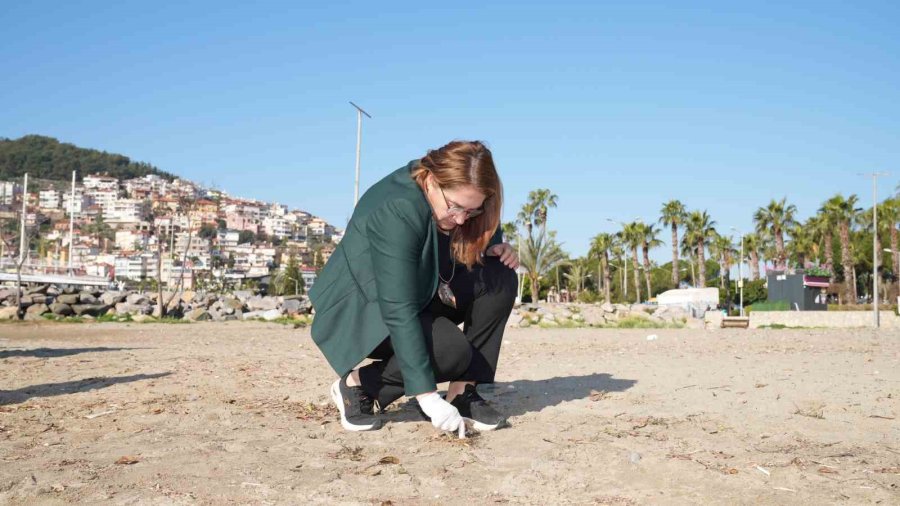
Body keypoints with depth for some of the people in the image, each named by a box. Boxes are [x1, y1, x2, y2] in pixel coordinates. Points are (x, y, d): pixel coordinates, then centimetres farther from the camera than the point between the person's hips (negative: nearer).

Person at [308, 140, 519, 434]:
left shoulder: (461, 202, -10)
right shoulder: (395, 211, -32)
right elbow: (398, 311, -36)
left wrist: (496, 250, -17)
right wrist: (427, 395, -38)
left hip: (420, 296, 7)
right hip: (364, 309, -7)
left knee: (500, 279, -15)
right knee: (451, 352, -31)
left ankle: (462, 393, -9)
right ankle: (357, 385, -8)